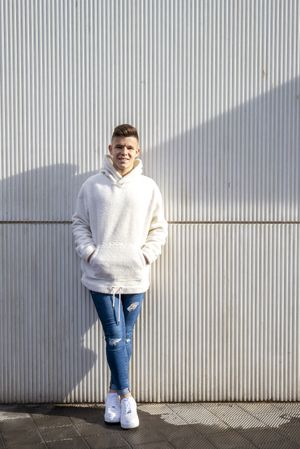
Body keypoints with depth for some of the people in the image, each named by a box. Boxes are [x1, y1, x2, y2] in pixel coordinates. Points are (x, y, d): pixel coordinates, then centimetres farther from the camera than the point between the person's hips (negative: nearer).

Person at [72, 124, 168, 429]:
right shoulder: (92, 186, 1)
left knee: (124, 336, 10)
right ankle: (125, 397, 14)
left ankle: (114, 393, 26)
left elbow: (158, 229, 7)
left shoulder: (149, 188, 1)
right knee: (115, 337, -1)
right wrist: (88, 252, -6)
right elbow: (79, 224, 7)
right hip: (101, 275, -1)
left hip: (135, 277, 1)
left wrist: (146, 255, -6)